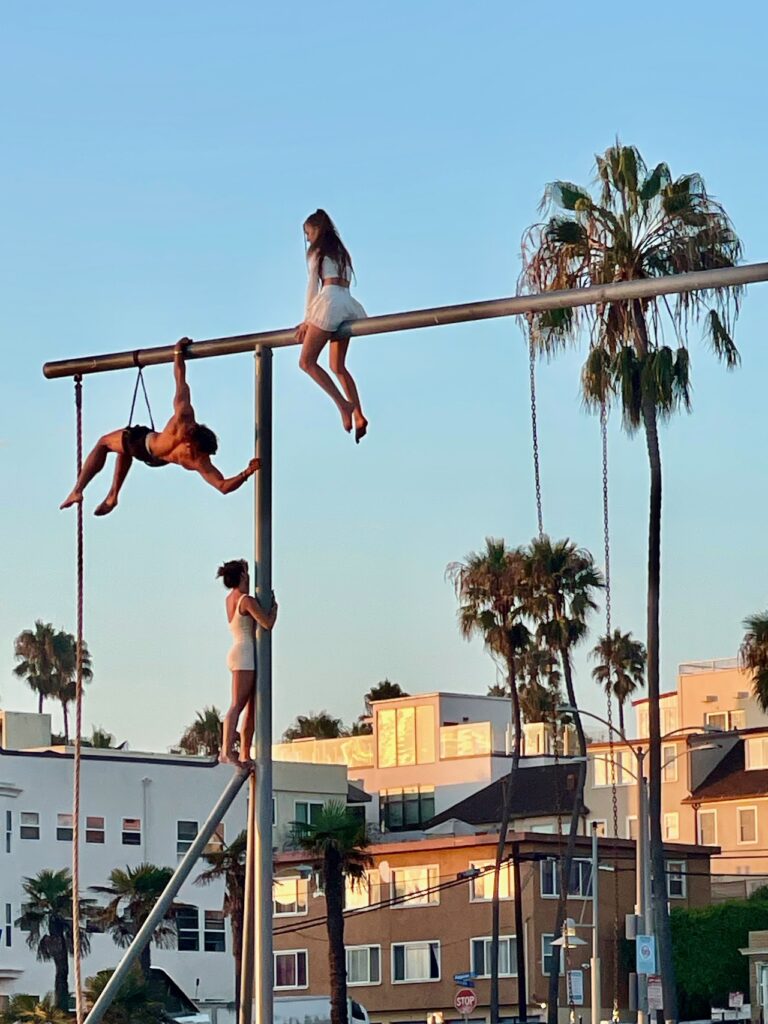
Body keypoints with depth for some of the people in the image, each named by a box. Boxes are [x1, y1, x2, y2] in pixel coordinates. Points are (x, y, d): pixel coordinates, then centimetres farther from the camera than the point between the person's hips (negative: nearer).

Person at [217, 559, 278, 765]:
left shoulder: (230, 599, 16)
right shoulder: (247, 600, -10)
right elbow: (267, 623, -14)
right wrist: (274, 607, 4)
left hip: (237, 653, 9)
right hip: (244, 653, -9)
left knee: (251, 707, 9)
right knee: (238, 705, -15)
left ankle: (245, 753, 6)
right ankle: (227, 751, -24)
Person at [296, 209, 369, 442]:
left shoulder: (316, 251, 6)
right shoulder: (342, 252, 27)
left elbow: (313, 285, 1)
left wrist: (307, 320, 3)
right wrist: (313, 318, 25)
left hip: (330, 301, -8)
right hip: (349, 304, 8)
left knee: (307, 361, -7)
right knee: (338, 366, 12)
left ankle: (343, 404, -21)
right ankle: (358, 415, -4)